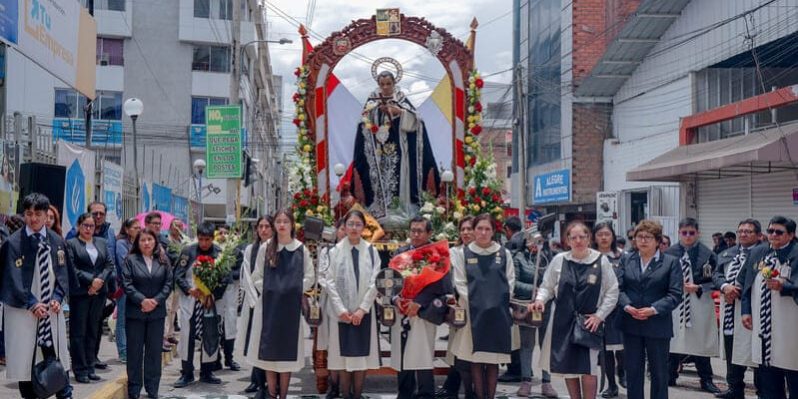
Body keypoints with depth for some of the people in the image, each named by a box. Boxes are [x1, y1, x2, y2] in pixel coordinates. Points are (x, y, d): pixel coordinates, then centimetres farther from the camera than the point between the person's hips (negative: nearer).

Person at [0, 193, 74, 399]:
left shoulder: (57, 242, 5)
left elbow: (64, 273, 8)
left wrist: (58, 298, -6)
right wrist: (31, 304, -14)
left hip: (51, 308, 3)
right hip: (22, 310, -3)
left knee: (57, 355, 7)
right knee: (24, 358, 2)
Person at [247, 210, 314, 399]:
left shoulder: (301, 249, 1)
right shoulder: (265, 248, 4)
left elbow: (309, 277, 4)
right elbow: (256, 277, 7)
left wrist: (294, 290, -4)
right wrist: (267, 291, -5)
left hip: (291, 305, -1)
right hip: (269, 304, 1)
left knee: (287, 349, 2)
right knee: (269, 350, 2)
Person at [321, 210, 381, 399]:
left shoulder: (371, 251, 1)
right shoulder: (335, 251, 0)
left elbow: (374, 283, -1)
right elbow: (329, 282, -3)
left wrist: (362, 309, -8)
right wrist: (341, 309, -10)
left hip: (363, 311, 1)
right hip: (341, 311, -1)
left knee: (361, 354, 3)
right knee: (343, 354, 2)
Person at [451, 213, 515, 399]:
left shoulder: (504, 254, 6)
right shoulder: (463, 254, 3)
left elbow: (510, 281, 7)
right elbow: (460, 282, 1)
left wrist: (501, 301, -2)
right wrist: (473, 301, -8)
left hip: (497, 313, 1)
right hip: (473, 312, -1)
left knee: (494, 358, 5)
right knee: (476, 358, 1)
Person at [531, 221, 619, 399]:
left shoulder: (601, 261, -4)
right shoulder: (559, 260, 0)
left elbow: (612, 292, 1)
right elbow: (547, 286, 9)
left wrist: (599, 315, -7)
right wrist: (540, 299, -10)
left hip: (589, 322, -2)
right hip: (563, 321, 2)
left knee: (588, 369, -8)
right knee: (567, 367, 10)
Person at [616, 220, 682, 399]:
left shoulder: (671, 262, 0)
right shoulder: (626, 260, 9)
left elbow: (675, 294, -7)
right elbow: (618, 287, 3)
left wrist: (653, 310, -18)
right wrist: (627, 306, -15)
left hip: (658, 325, -2)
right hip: (630, 325, 3)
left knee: (659, 373, 7)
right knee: (632, 371, 9)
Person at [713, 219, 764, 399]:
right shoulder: (727, 253, 16)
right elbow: (717, 274, 11)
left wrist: (738, 290, -17)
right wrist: (725, 286, -9)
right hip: (729, 309, 7)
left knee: (751, 351, -3)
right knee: (731, 350, 13)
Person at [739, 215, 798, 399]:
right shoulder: (758, 253, 12)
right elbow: (746, 283, 14)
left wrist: (783, 286, -29)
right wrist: (746, 310, 8)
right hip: (763, 324, 6)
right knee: (767, 375, 13)